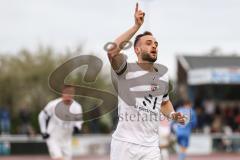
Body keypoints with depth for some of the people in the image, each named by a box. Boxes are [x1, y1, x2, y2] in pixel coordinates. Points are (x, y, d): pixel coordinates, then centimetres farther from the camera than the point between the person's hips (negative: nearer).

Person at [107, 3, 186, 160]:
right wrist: (136, 26, -23)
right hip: (124, 144, -4)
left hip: (151, 146, 5)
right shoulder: (127, 70, -5)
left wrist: (172, 114, 5)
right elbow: (112, 51, -25)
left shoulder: (163, 75, 12)